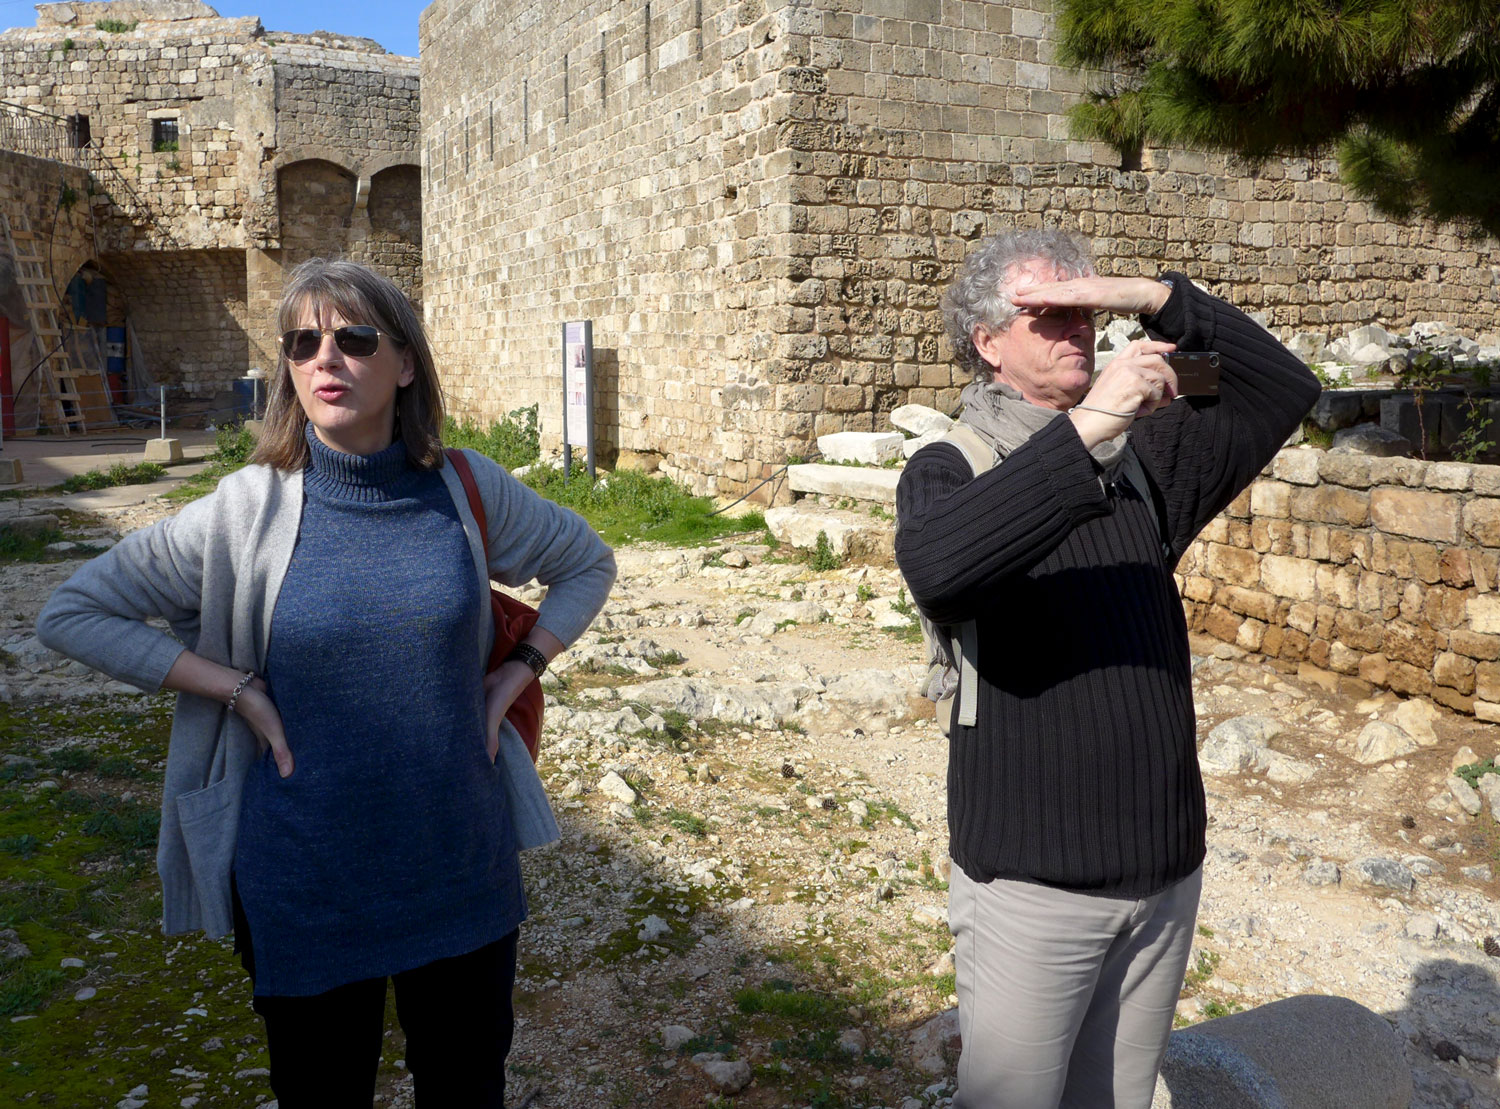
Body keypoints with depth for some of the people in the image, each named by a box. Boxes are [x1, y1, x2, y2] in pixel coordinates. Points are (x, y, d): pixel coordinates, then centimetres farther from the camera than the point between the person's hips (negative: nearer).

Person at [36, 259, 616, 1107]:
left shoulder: (467, 492, -5)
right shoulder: (245, 512, -10)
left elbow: (588, 562, 12)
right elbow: (71, 612, -4)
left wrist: (519, 671, -1)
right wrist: (238, 691, -12)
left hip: (465, 870, 2)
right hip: (307, 883, -1)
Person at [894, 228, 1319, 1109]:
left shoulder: (1144, 459, 9)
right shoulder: (951, 468, -7)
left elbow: (1285, 392, 6)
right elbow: (936, 571, -29)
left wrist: (1160, 300, -6)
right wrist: (1085, 431, -33)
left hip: (1167, 872, 5)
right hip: (1034, 879, -5)